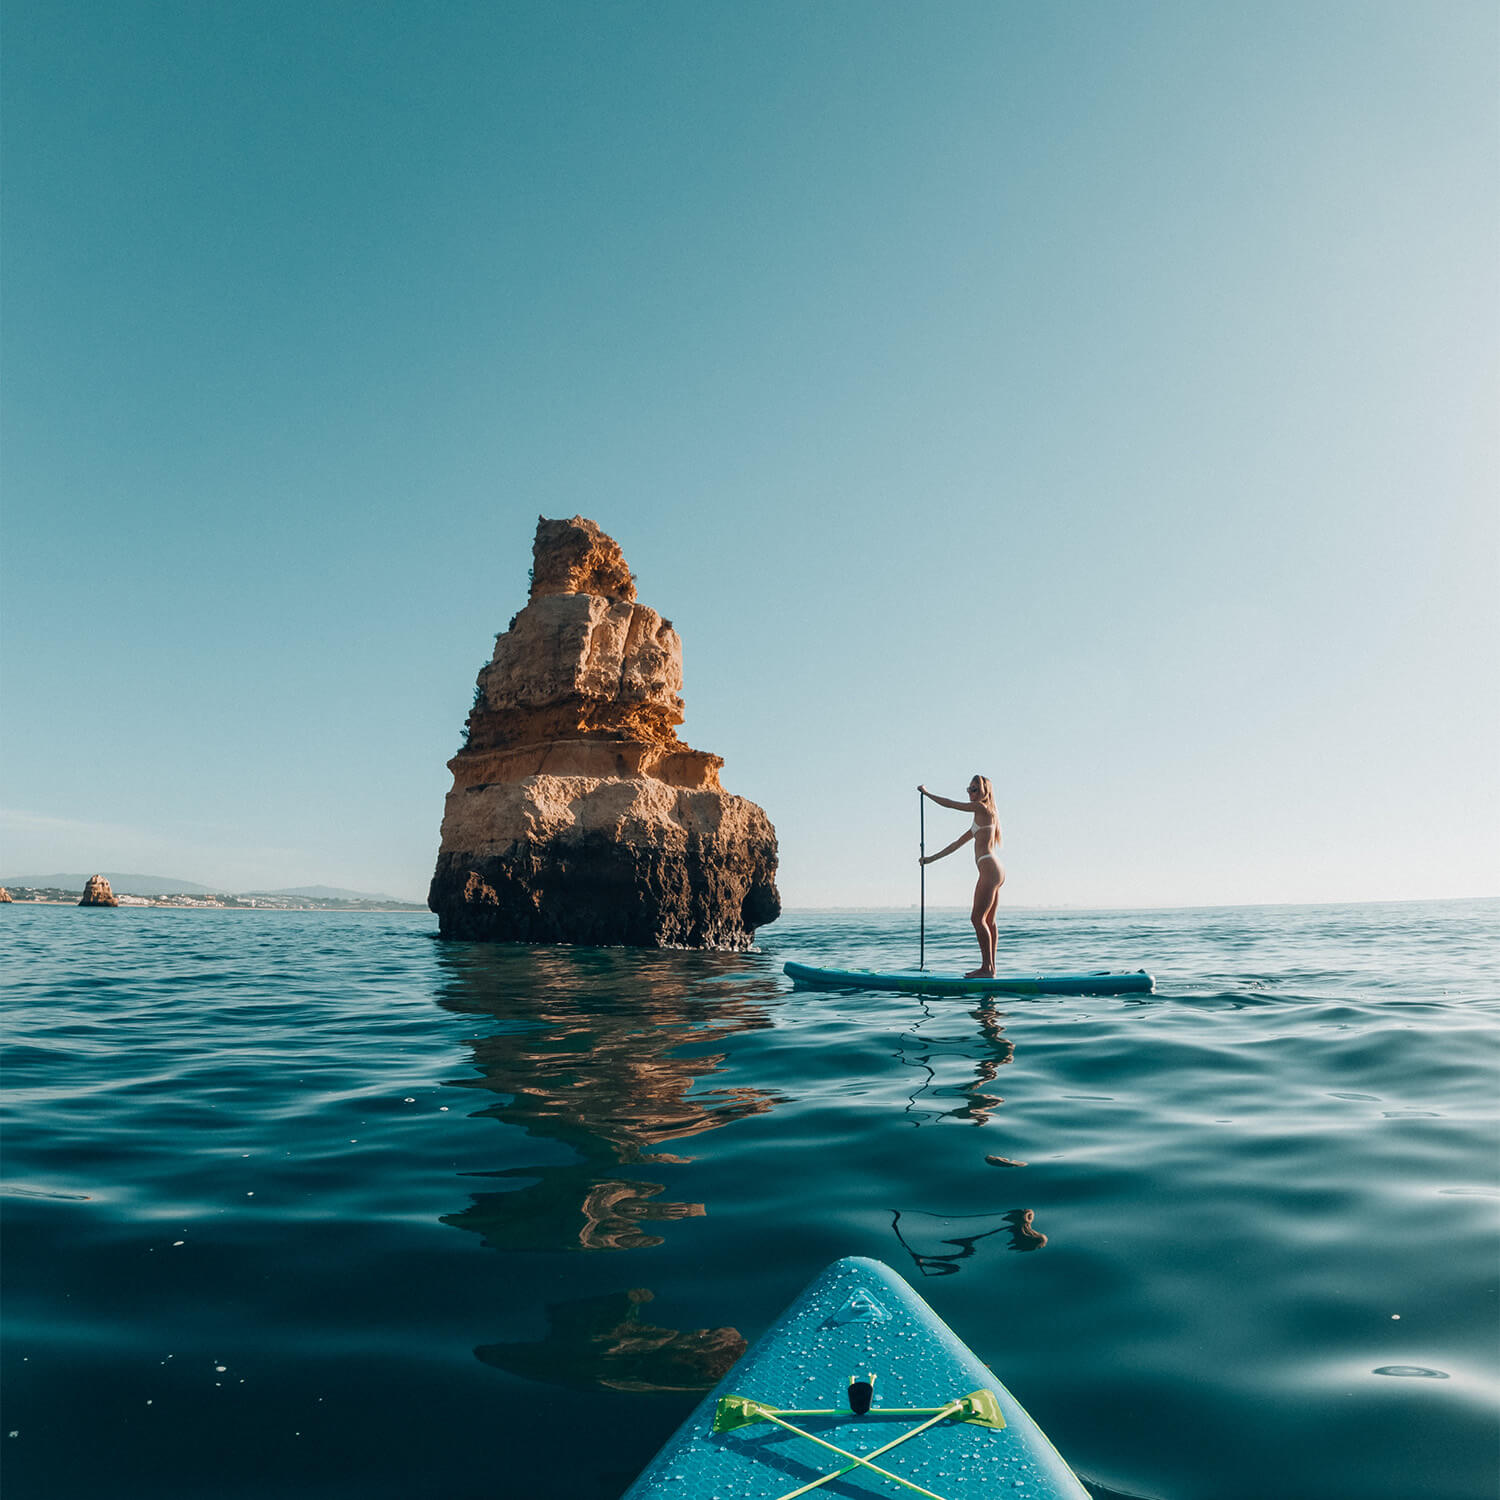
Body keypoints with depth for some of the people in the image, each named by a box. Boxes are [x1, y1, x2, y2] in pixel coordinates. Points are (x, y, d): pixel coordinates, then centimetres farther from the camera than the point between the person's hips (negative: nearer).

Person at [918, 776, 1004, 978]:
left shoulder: (981, 808, -4)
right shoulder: (980, 818, 24)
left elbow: (949, 804, 0)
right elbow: (957, 844, 27)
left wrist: (927, 793, 14)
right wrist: (932, 858, 28)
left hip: (989, 868, -10)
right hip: (995, 870, 10)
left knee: (978, 918, -11)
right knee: (988, 921, 10)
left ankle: (987, 968, -12)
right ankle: (989, 967, 12)